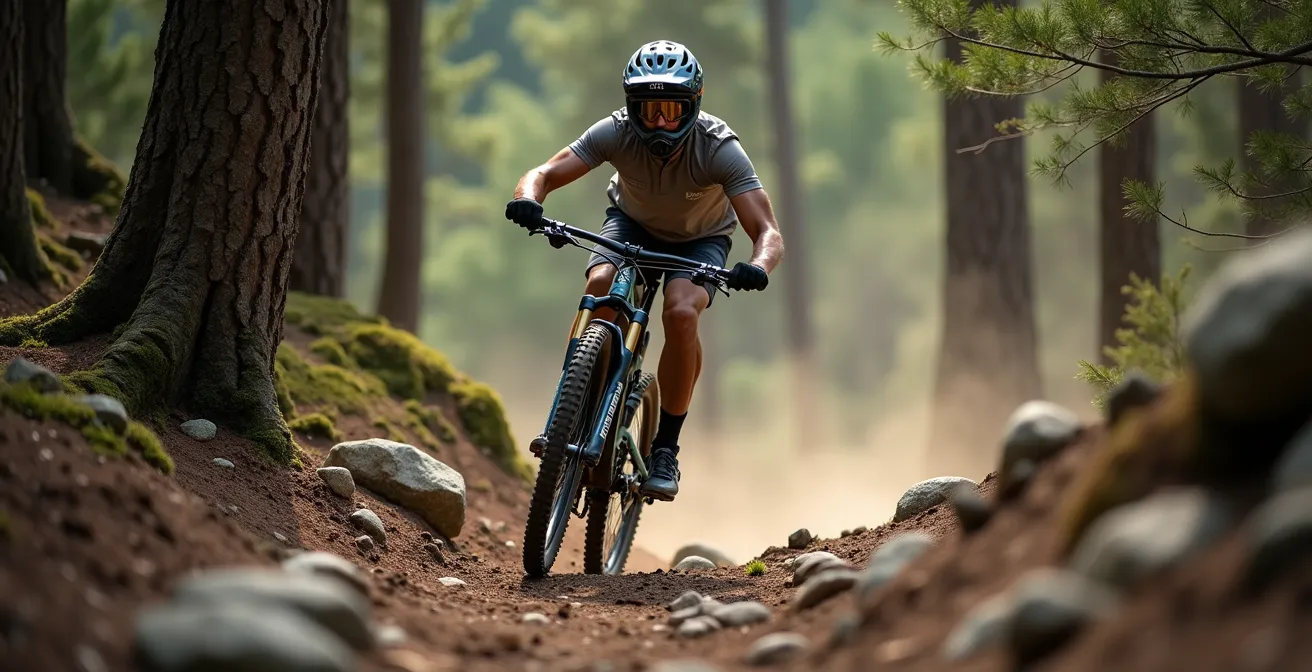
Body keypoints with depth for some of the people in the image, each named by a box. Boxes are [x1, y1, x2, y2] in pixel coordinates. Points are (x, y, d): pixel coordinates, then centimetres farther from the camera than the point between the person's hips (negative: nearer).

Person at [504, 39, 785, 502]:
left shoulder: (719, 148, -34)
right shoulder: (616, 132, -29)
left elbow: (768, 232, -37)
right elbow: (543, 174, -29)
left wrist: (758, 267, -60)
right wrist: (528, 201, -52)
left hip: (700, 239, -1)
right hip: (632, 224, 1)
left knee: (681, 313, -31)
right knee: (600, 285, -31)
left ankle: (665, 449, -17)